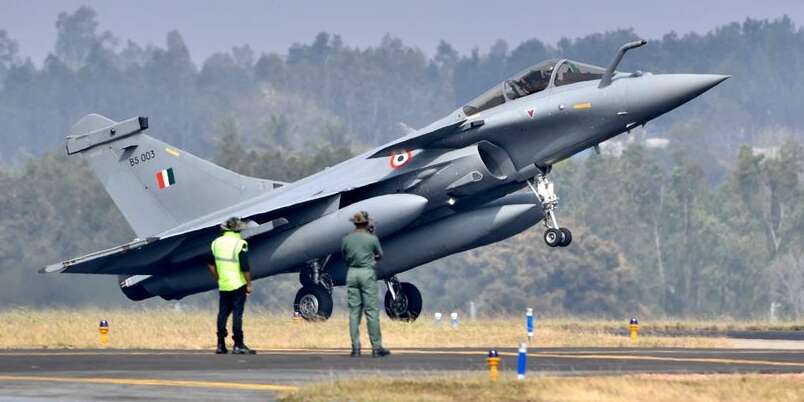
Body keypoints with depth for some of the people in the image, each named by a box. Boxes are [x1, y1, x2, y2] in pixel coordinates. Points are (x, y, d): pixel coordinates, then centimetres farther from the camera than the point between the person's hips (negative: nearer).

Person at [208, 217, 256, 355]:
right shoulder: (240, 244, -14)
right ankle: (238, 345, -5)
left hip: (223, 285, 5)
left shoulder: (216, 243, 4)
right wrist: (249, 284, -7)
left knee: (223, 313, 11)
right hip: (238, 285, -5)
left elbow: (211, 265, 11)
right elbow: (245, 268, -16)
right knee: (237, 313, -4)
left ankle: (221, 345, 13)